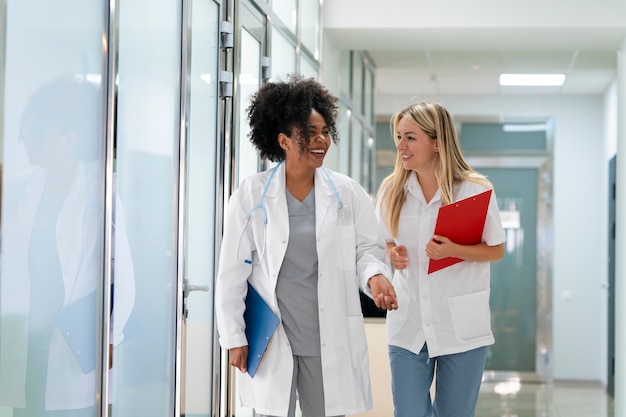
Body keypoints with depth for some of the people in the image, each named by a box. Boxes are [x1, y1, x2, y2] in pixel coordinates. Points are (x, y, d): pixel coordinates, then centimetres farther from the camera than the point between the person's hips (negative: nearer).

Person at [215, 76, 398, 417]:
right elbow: (232, 272, 0)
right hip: (270, 341, -1)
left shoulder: (347, 194, 3)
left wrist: (375, 275, -16)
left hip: (330, 340, 2)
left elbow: (368, 249, 8)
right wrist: (234, 338, -2)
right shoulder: (250, 196, -2)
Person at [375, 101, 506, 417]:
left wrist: (454, 250, -19)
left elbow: (496, 250, -1)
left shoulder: (476, 189, -8)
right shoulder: (392, 189, 3)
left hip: (461, 327, -2)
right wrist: (392, 253, -8)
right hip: (407, 325, 3)